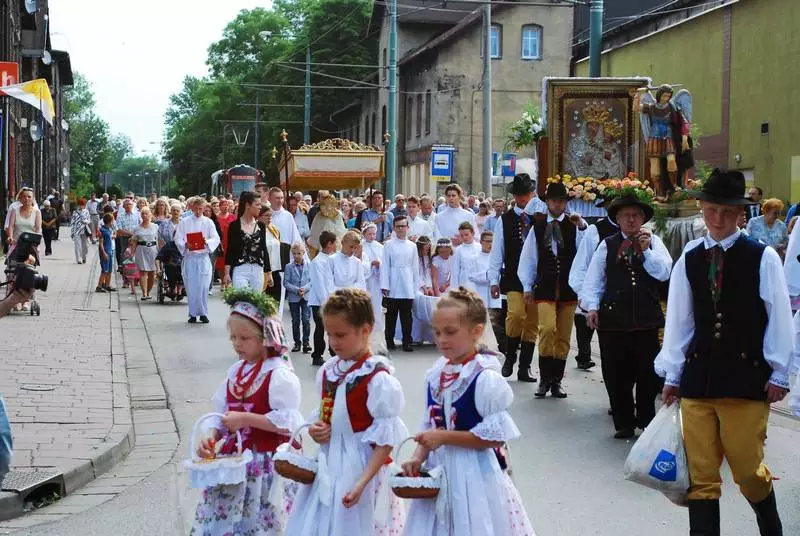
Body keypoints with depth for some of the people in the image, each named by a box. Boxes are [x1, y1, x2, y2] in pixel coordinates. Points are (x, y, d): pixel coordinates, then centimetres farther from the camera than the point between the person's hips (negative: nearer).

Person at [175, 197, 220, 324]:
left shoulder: (208, 222, 7)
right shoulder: (184, 222, 7)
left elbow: (216, 239, 0)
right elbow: (177, 239, 1)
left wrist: (207, 242, -21)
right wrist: (185, 245, -19)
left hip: (203, 257, 0)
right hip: (189, 257, 0)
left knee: (203, 287, -7)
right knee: (191, 287, 1)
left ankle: (203, 313, 2)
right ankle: (193, 314, 10)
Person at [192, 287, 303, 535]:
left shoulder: (279, 374, -14)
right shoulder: (236, 371, 9)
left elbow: (288, 421, -21)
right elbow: (222, 413, 12)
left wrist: (246, 418, -21)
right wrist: (210, 436, -8)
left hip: (265, 465, -7)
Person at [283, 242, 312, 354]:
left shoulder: (309, 265, -1)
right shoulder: (289, 267, 0)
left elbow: (311, 280, -1)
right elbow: (286, 283, -3)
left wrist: (305, 289, -17)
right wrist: (297, 290, -15)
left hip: (306, 297, -1)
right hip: (293, 298, 1)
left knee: (306, 319, -6)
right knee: (295, 321, 8)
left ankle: (306, 342, 0)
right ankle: (297, 342, 17)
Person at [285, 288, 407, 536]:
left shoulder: (378, 379, -16)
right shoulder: (327, 372, 6)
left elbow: (386, 440, -15)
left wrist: (362, 483, -21)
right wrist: (315, 430, -3)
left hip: (361, 470, -7)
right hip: (327, 468, 7)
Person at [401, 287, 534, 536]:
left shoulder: (486, 378, -17)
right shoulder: (435, 375, 4)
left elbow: (496, 436, -18)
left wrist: (444, 437, -18)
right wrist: (418, 457, -6)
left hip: (474, 475, -6)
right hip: (438, 471, 6)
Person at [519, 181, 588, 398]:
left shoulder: (574, 226, 3)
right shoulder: (537, 228, 7)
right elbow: (528, 258, 10)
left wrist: (583, 227, -23)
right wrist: (527, 286, 6)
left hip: (568, 289, 1)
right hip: (545, 289, -1)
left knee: (563, 337, 6)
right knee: (547, 329, -18)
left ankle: (556, 381, 17)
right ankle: (545, 379, -7)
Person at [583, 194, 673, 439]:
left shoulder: (654, 242, 9)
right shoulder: (607, 245, 8)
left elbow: (663, 273, -3)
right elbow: (594, 280, 7)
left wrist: (646, 250, -12)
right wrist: (592, 307, -3)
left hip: (647, 318, 0)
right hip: (613, 318, 0)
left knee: (648, 373, 3)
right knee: (617, 375, 4)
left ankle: (646, 420, 19)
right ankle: (624, 423, 16)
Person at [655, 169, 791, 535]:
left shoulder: (762, 258, -3)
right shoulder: (689, 260, 7)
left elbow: (779, 319, -1)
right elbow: (678, 320, 11)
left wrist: (779, 374, -1)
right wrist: (672, 375, 12)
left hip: (746, 378, -3)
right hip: (697, 377, 3)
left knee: (749, 471, 2)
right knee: (700, 474, 4)